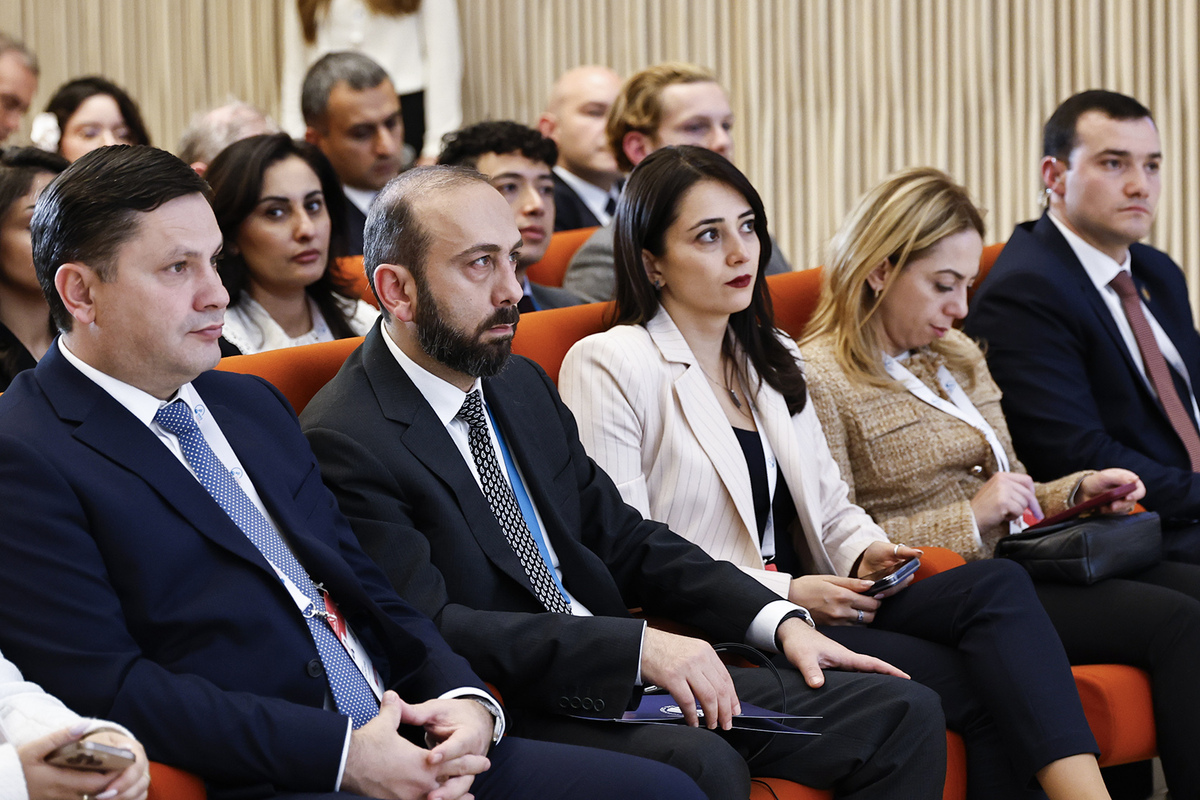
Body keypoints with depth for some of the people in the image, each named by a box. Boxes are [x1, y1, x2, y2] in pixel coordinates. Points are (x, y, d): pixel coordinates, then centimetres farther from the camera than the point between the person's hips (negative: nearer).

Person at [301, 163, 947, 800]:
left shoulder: (522, 386, 15)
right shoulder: (343, 442, -12)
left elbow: (626, 542, 20)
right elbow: (426, 630, -21)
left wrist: (781, 622, 5)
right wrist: (638, 646, -27)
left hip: (615, 678, 9)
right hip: (510, 716, -8)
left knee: (902, 715, -4)